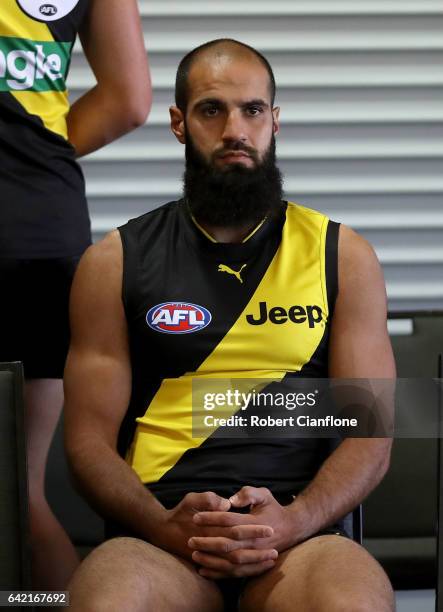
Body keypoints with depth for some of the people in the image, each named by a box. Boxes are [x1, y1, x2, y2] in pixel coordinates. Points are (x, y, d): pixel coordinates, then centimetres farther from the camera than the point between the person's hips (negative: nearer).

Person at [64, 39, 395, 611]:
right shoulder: (114, 263, 12)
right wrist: (166, 526, -12)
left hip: (296, 529, 0)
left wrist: (292, 521, -13)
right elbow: (88, 439, 7)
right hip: (158, 530, 0)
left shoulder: (342, 256, 12)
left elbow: (370, 435, 7)